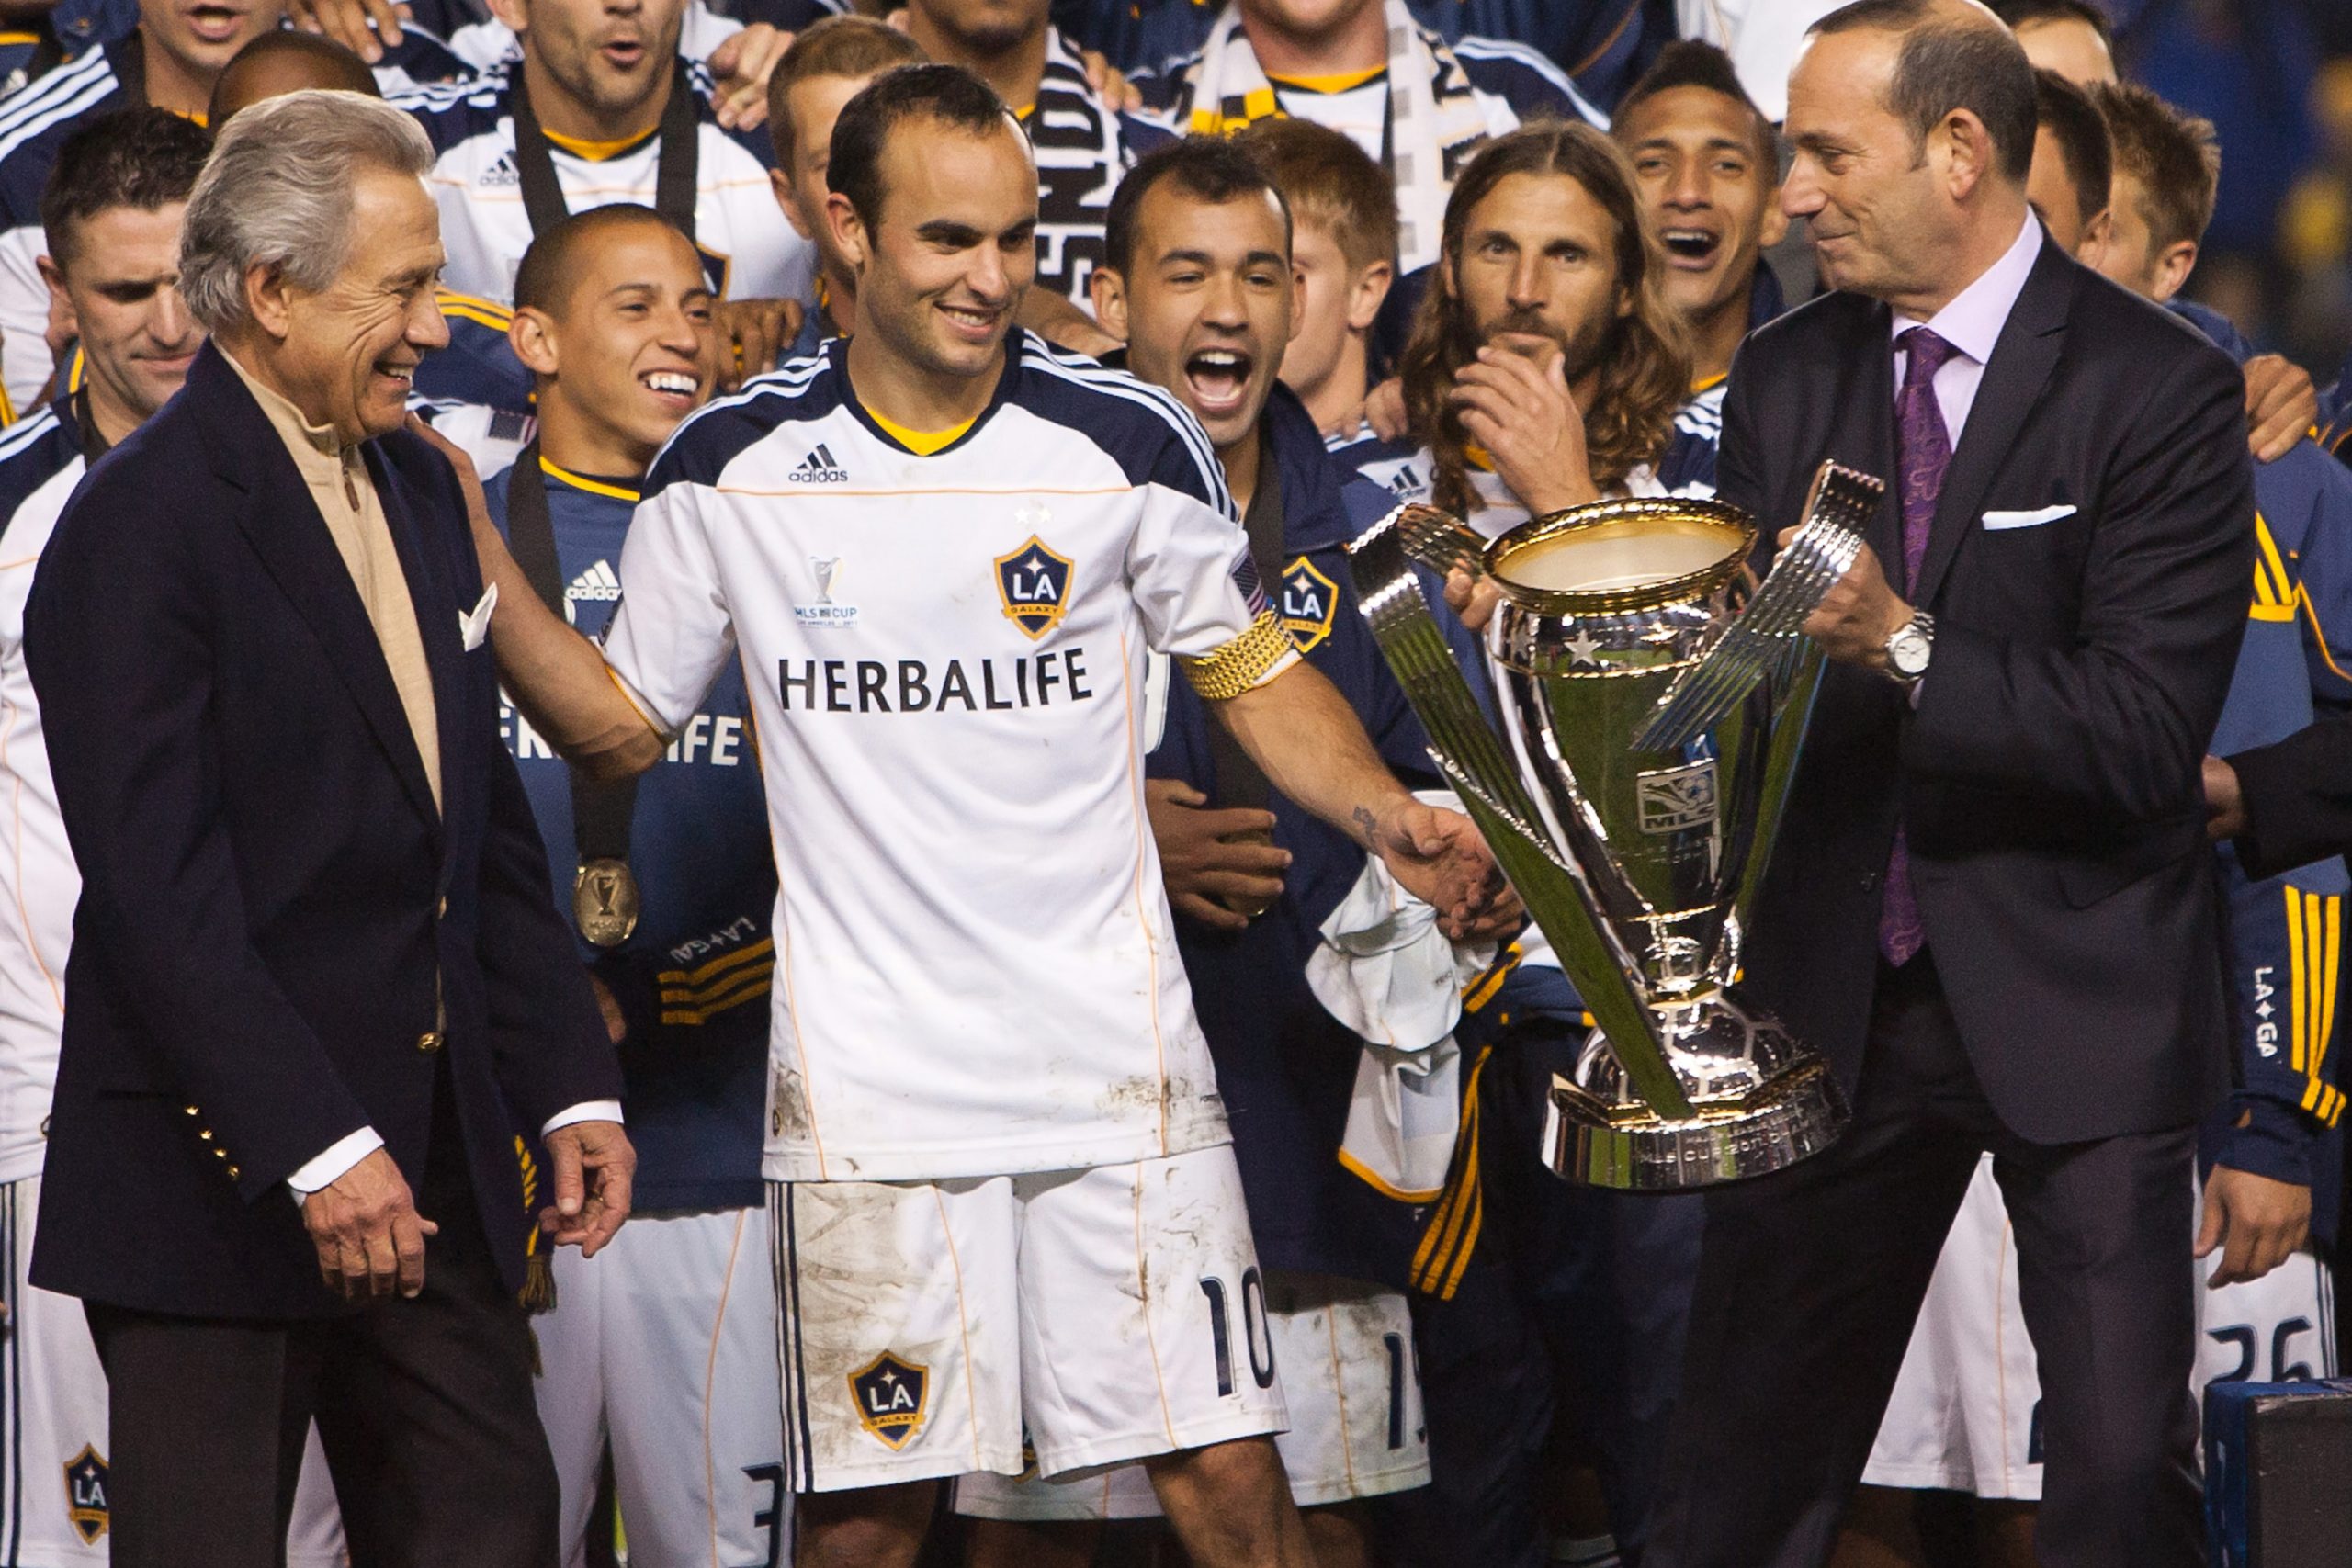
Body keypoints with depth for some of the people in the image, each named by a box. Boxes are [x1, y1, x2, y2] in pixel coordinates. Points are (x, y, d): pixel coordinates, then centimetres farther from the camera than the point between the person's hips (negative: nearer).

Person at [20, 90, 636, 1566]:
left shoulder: (419, 490, 14)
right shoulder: (141, 523, -12)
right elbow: (161, 890, -18)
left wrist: (572, 1085, 11)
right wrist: (318, 1152, -22)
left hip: (433, 1164, 8)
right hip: (220, 1186, -8)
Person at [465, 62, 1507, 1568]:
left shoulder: (1128, 442, 0)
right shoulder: (731, 468, 2)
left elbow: (1259, 676, 9)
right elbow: (619, 721, 11)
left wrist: (1392, 818, -7)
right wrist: (480, 568, -2)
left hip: (1118, 1061, 0)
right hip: (867, 1086, 0)